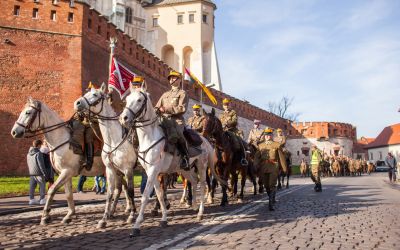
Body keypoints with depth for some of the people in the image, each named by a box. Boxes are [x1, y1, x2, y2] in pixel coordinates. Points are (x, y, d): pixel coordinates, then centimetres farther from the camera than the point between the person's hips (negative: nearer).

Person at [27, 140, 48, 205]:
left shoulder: (29, 154, 10)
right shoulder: (38, 153, -15)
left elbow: (28, 164, 17)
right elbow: (41, 165, -17)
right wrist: (45, 174, -13)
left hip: (31, 173, 7)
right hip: (39, 173, -7)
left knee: (32, 186, 8)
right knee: (42, 186, 2)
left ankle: (31, 199, 9)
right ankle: (42, 199, 4)